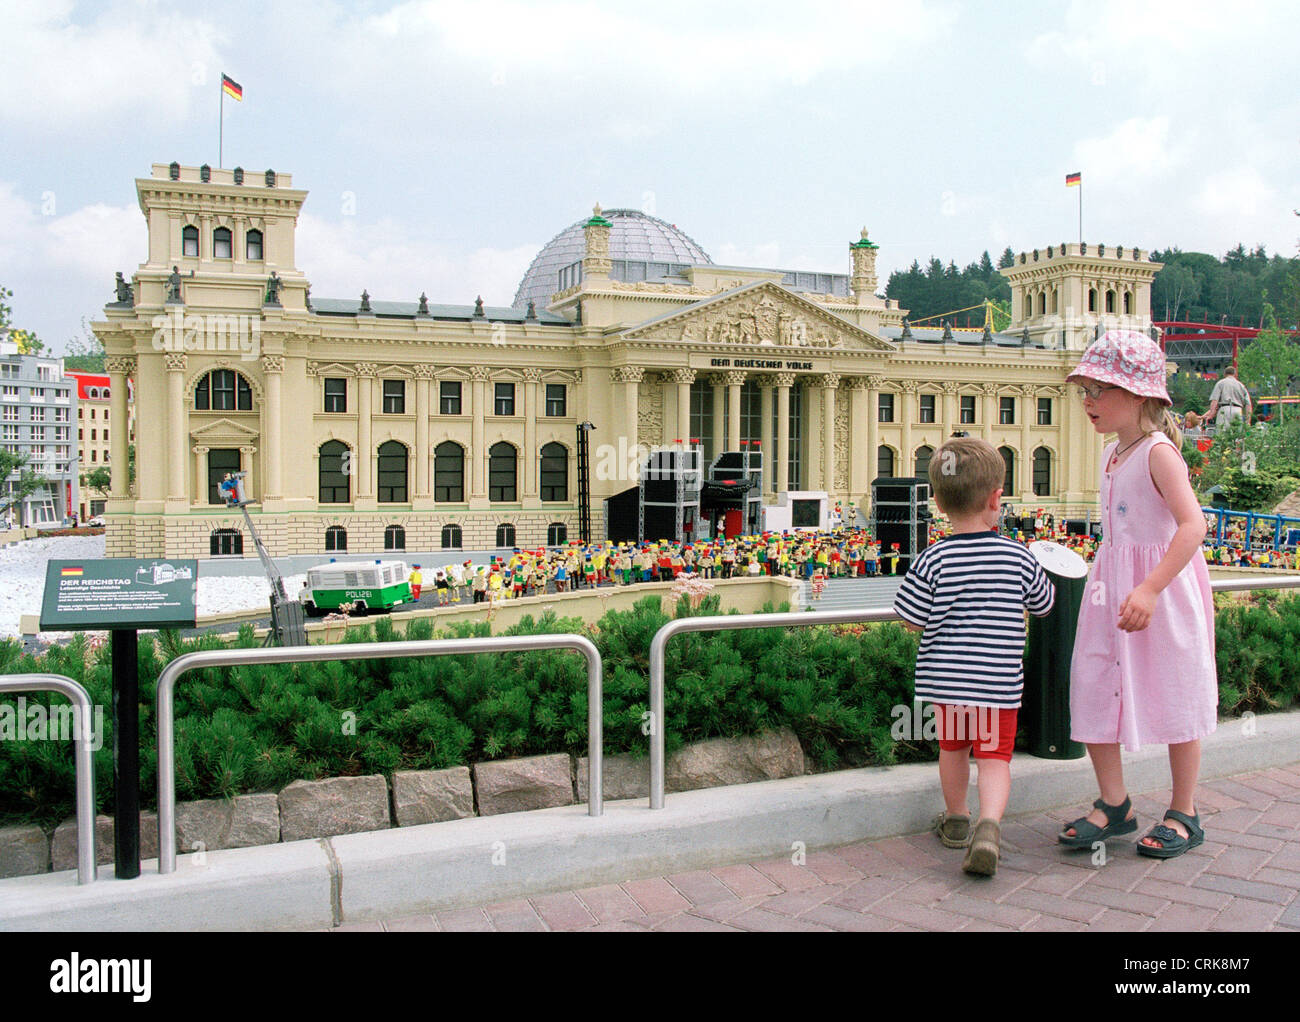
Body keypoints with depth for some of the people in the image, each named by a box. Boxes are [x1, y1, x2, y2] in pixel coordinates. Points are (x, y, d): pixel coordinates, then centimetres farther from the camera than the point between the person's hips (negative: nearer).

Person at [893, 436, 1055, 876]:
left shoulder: (933, 561, -11)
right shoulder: (1020, 558, -6)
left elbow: (912, 620, -8)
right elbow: (1044, 604, 10)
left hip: (945, 675, 0)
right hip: (1000, 681, 0)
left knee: (952, 746, 19)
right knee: (995, 756, 7)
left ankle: (955, 820, 35)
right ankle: (989, 823, -16)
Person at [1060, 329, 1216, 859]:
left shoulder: (1158, 452, -16)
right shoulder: (1113, 456, 10)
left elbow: (1192, 524, -27)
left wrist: (1150, 588, -34)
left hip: (1163, 587, -8)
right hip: (1111, 591, 8)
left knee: (1174, 698, 6)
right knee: (1092, 690, 4)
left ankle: (1183, 814, 21)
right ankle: (1112, 805, 19)